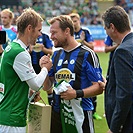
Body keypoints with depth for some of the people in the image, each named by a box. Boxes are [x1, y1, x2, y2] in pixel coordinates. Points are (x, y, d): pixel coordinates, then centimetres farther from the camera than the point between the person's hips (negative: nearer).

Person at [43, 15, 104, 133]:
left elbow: (99, 87, -13)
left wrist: (77, 93, -27)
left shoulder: (87, 54, -9)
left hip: (80, 112, -6)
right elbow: (47, 86, 14)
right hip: (57, 113, 6)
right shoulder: (56, 55, 11)